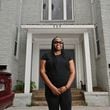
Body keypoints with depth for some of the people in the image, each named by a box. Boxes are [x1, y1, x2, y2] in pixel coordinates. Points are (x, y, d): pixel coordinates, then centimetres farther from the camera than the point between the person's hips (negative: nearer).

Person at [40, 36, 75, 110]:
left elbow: (72, 72, 5)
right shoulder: (46, 56, 9)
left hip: (65, 90, 1)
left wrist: (66, 87, -10)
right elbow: (42, 72, -1)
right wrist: (52, 87, -12)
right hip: (51, 90, -1)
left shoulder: (68, 57, 13)